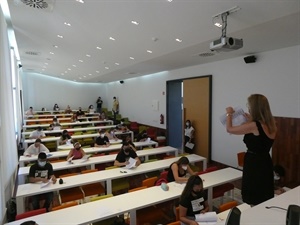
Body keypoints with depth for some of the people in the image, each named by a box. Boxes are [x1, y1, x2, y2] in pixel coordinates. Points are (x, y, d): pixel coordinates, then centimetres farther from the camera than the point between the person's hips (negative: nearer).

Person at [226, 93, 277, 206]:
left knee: (254, 202, 6)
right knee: (264, 199, 20)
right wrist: (251, 121, 20)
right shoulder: (270, 124, 2)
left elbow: (229, 129, -14)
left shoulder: (254, 126, -23)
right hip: (265, 163, 8)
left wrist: (229, 113, 1)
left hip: (254, 164, -8)